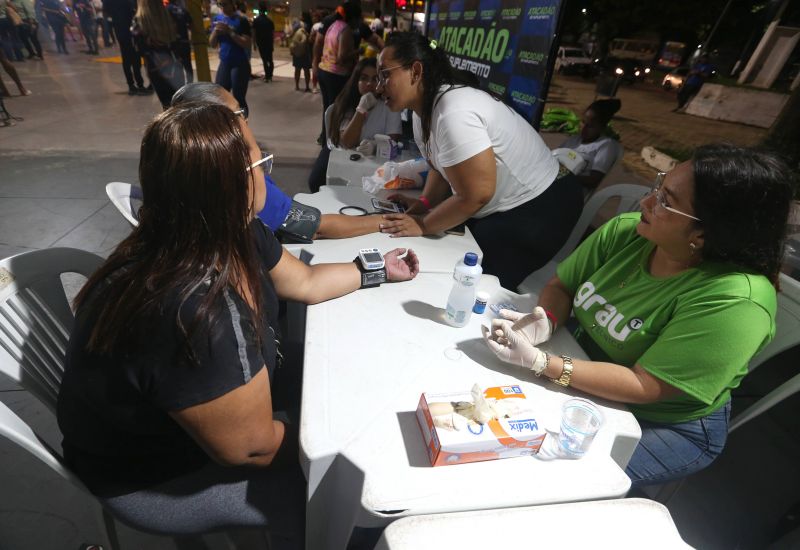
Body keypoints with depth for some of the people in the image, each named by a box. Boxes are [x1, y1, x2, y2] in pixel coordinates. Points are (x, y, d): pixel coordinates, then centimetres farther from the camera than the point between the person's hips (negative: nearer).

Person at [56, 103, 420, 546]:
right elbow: (250, 449, -27)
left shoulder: (232, 237, -13)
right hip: (152, 475, -7)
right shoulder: (195, 315, -41)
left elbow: (304, 282, 4)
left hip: (200, 415, 7)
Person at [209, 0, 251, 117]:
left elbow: (246, 44, -14)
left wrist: (229, 31, -20)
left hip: (240, 65, -5)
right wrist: (215, 31, -8)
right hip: (224, 64, 5)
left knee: (239, 99, -5)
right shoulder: (217, 19, 10)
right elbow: (212, 44, 10)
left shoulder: (241, 20, -6)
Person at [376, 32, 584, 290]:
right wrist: (423, 204, -6)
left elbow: (475, 196, -28)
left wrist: (422, 225, -17)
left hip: (537, 210, -9)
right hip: (497, 209, 9)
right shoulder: (423, 110, 1)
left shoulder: (453, 114, -29)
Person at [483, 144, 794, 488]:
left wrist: (538, 362, -37)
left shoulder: (734, 301, -30)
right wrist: (546, 322, -26)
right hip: (584, 367, 5)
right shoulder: (626, 230, -13)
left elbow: (644, 388, -29)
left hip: (666, 425, -5)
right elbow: (561, 286, -3)